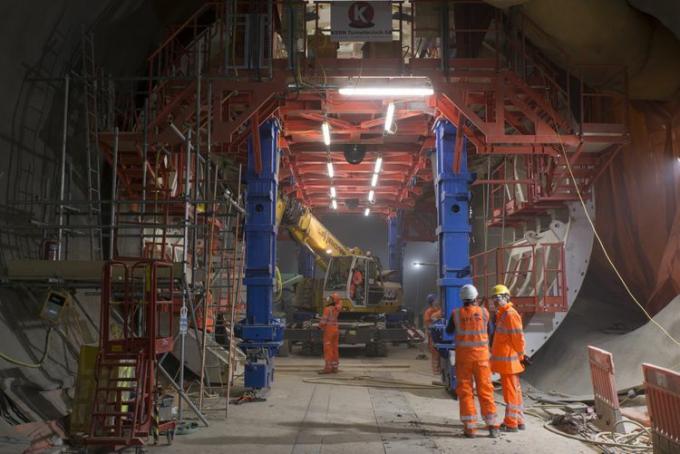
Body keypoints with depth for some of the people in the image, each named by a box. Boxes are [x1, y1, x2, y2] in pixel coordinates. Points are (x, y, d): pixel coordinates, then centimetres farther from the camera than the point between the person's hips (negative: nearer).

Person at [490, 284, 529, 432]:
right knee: (514, 390, 15)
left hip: (508, 359, -10)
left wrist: (521, 355, -9)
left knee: (510, 391, -3)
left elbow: (518, 338, -17)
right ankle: (518, 421, 24)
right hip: (505, 360, 10)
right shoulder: (502, 314, 15)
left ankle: (511, 424, 4)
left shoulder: (510, 314, -16)